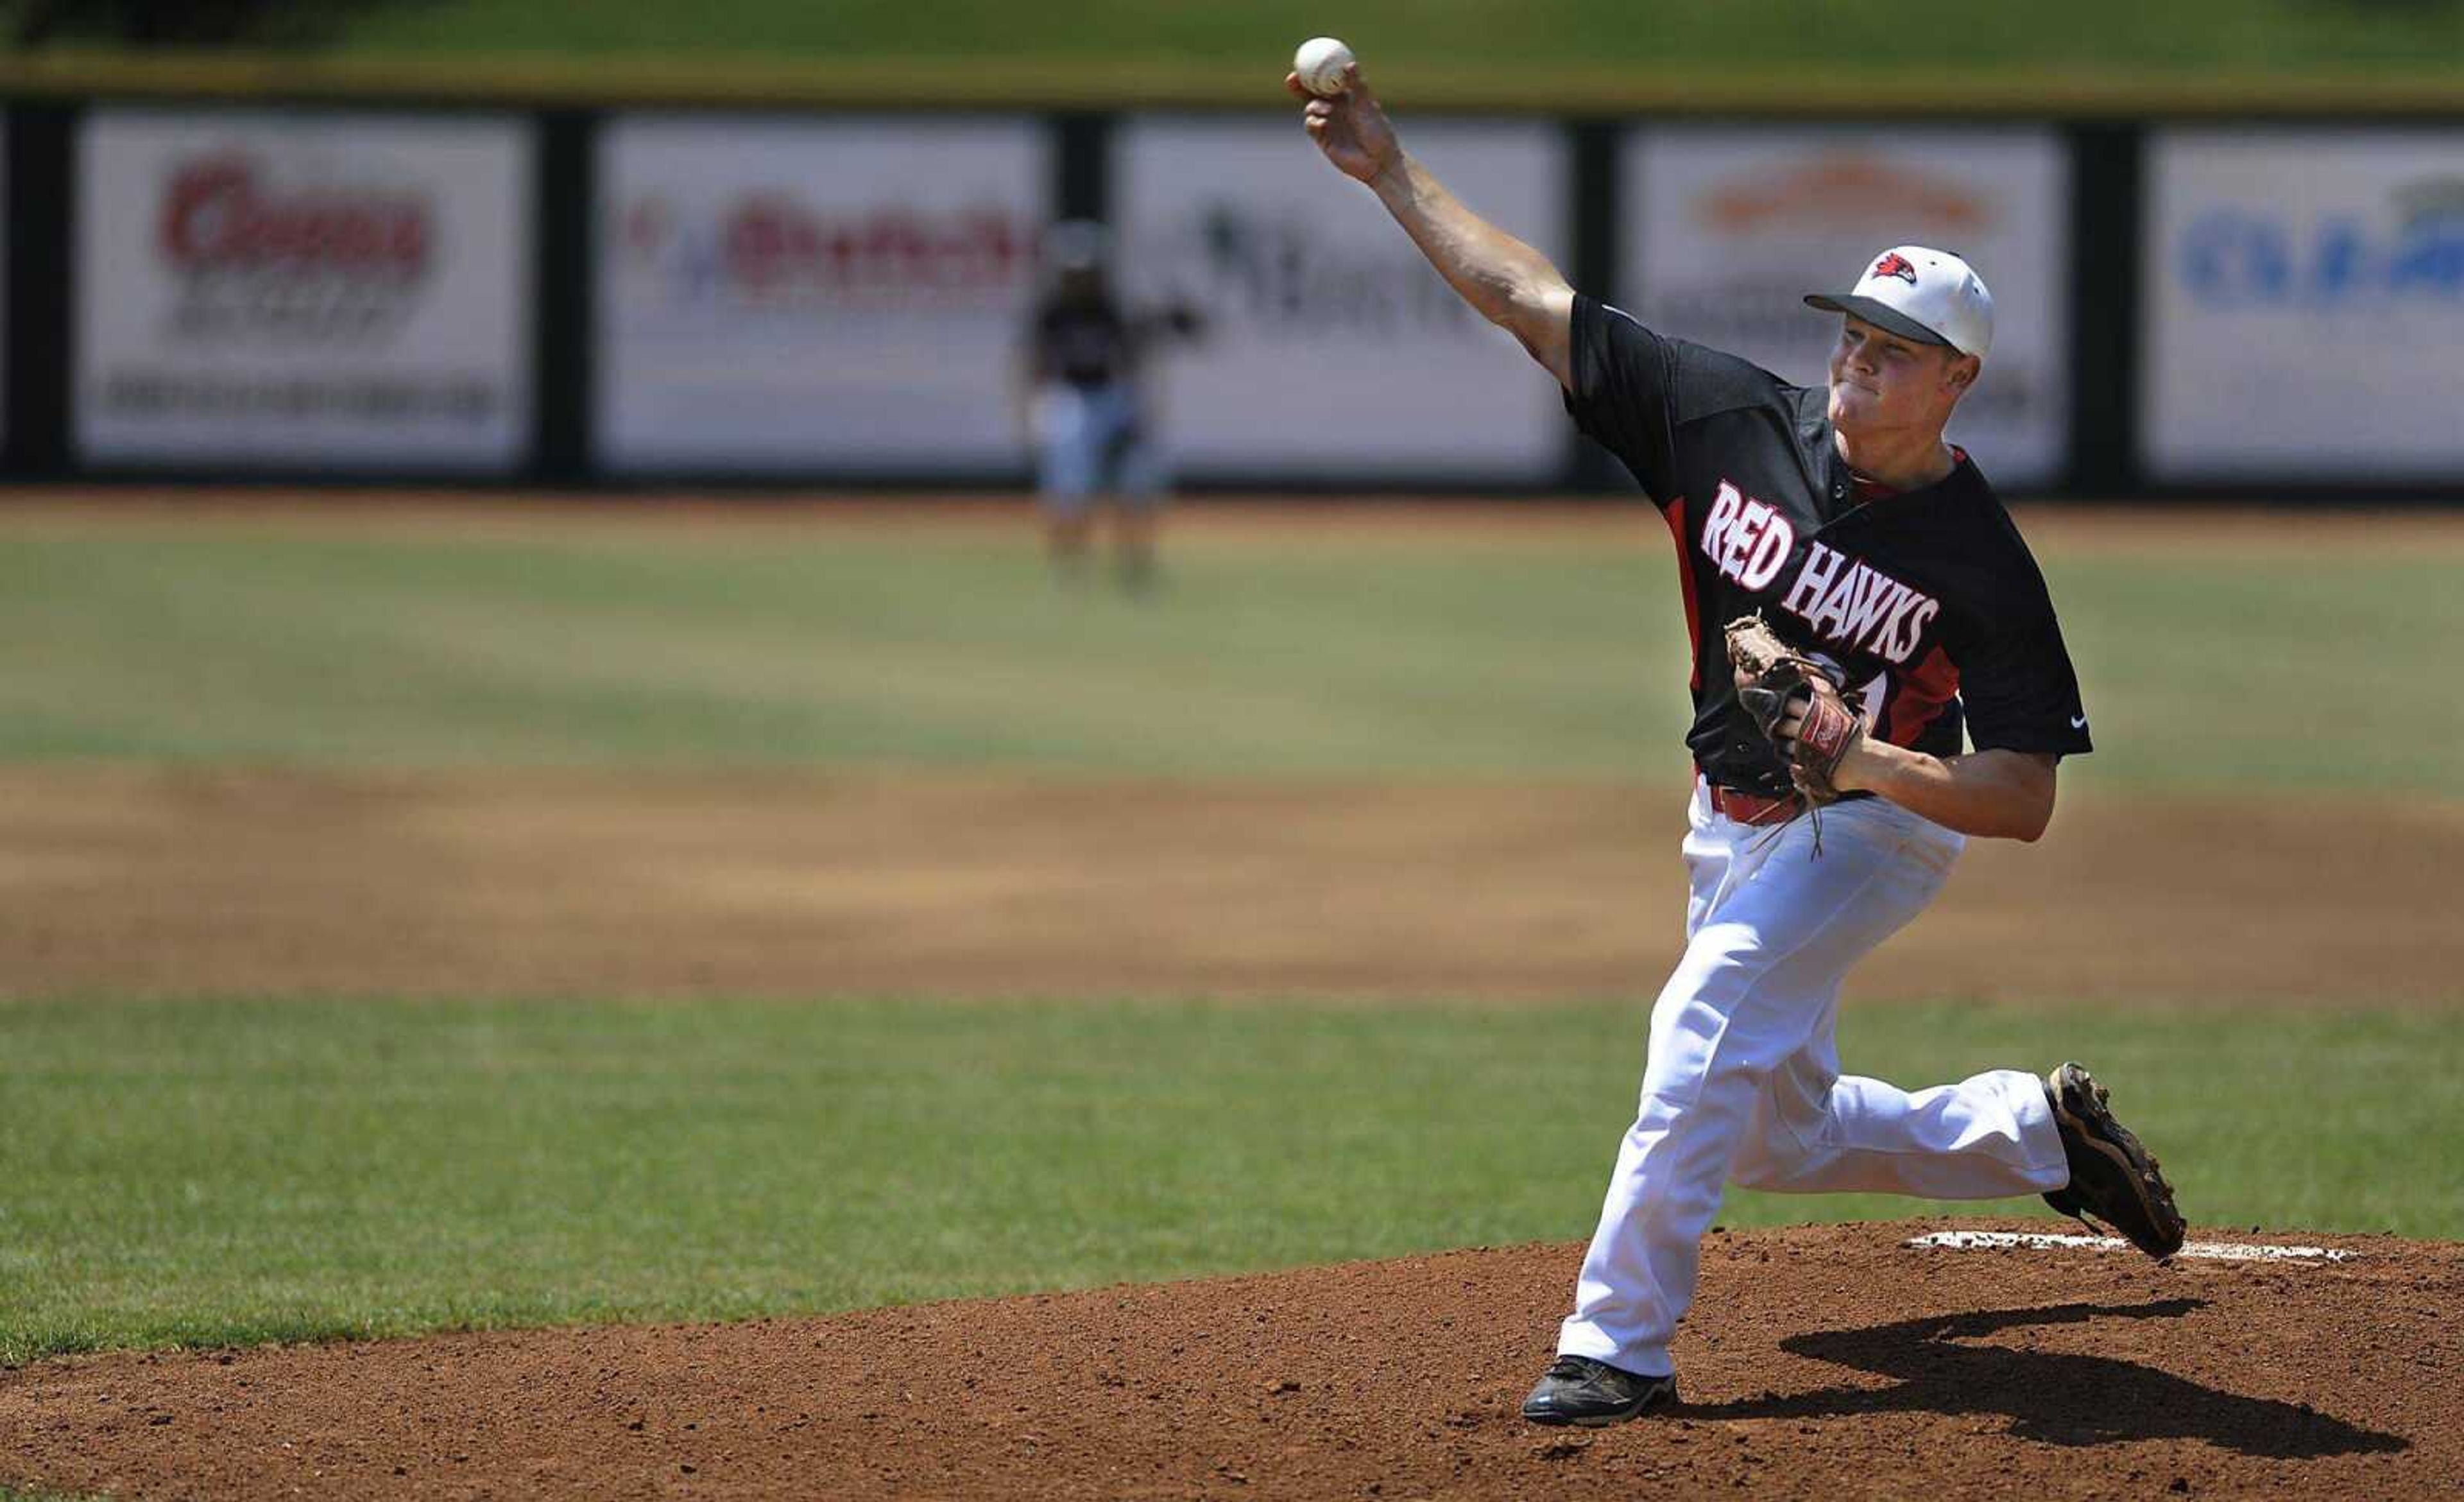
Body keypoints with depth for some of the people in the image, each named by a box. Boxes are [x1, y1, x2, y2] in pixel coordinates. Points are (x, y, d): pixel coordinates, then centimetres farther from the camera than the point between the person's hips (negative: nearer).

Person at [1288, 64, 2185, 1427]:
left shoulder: (1980, 562, -21)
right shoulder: (1740, 423, -10)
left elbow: (2026, 800, -21)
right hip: (1734, 828, 7)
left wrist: (1871, 764, -36)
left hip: (1873, 830, -6)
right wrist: (1391, 174, -13)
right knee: (1775, 1136, 15)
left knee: (1708, 1024, -28)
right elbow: (1532, 304, -8)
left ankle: (1621, 1344, -26)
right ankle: (2035, 1130, 37)